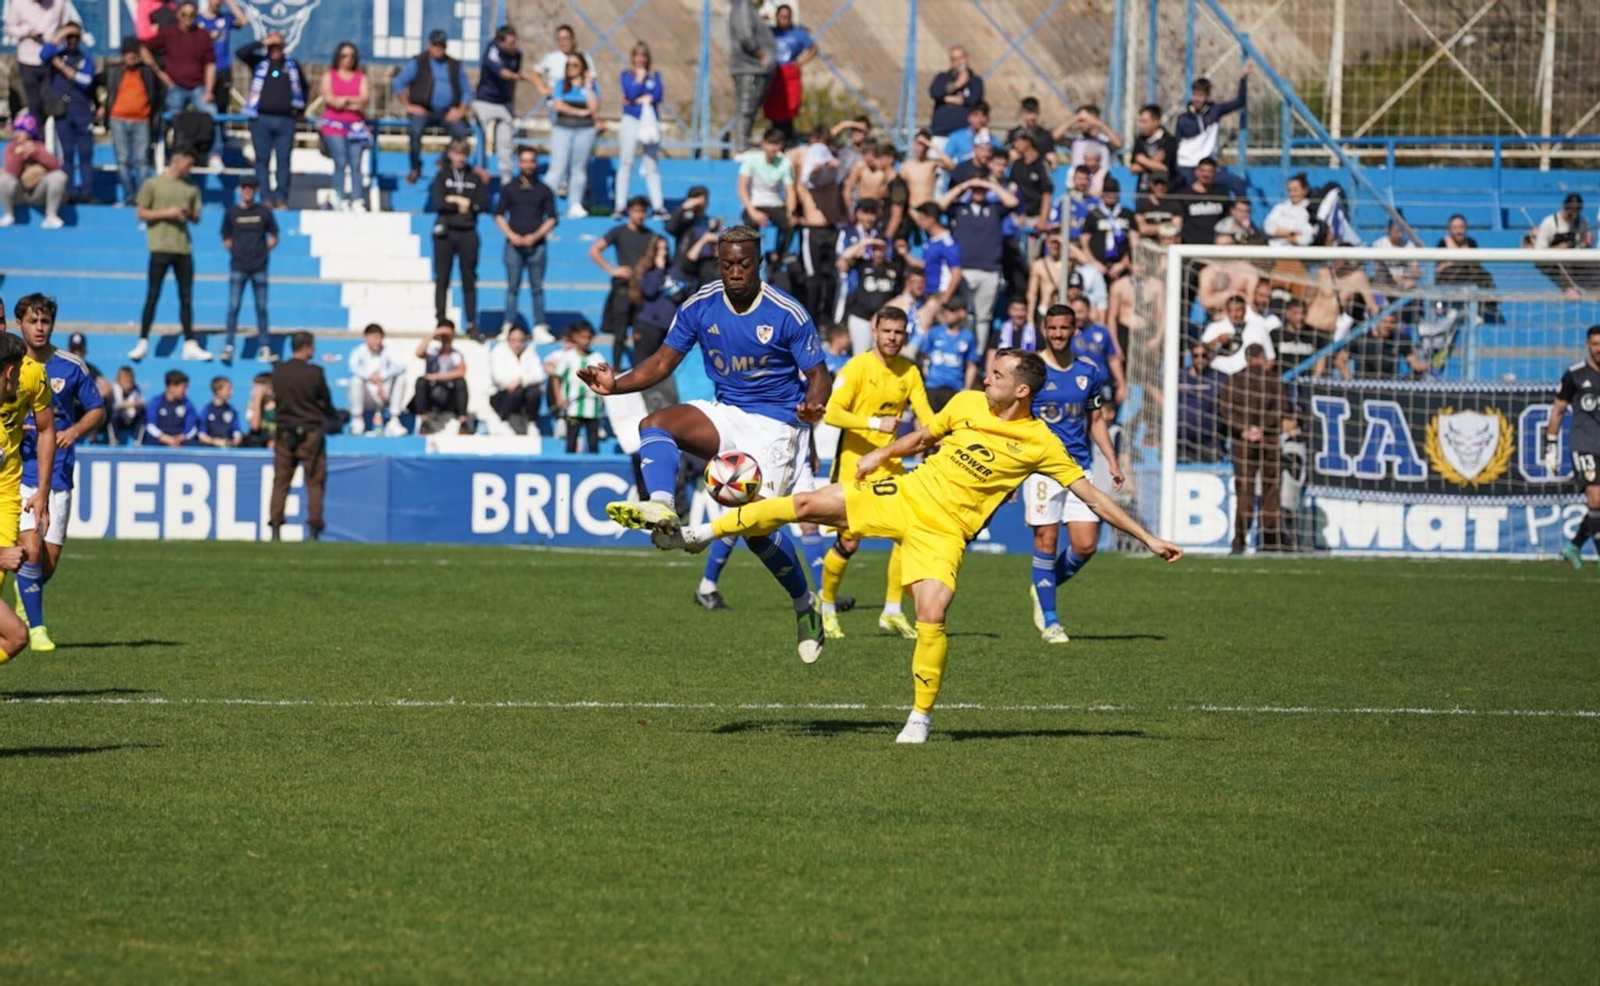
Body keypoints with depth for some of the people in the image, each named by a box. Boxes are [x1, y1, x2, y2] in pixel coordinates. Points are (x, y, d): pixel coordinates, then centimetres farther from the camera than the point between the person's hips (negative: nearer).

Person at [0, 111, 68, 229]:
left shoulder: (38, 146, -4)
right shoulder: (11, 148, -7)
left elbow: (55, 165, -17)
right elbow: (11, 173, -20)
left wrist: (36, 152, -27)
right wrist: (18, 155, -33)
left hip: (38, 192, 1)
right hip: (18, 194, -1)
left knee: (59, 176, -24)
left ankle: (51, 217, -15)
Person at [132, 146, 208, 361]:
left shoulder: (191, 188, 14)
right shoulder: (153, 184, 1)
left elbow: (196, 217, 18)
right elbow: (141, 214, 0)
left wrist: (190, 215, -6)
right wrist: (166, 213, -13)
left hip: (184, 248, 4)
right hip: (161, 248, -4)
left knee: (186, 298, 3)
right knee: (152, 296, -3)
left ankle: (190, 344, 4)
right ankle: (143, 342, 2)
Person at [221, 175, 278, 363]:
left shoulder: (263, 212, 4)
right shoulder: (231, 212, 2)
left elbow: (273, 239, 9)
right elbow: (226, 240, 7)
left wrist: (263, 250, -2)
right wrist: (236, 251, -4)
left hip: (259, 267, 1)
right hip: (238, 267, -1)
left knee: (261, 308, 5)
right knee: (233, 306, -5)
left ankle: (264, 347, 9)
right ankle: (229, 346, -3)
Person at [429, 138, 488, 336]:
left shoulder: (474, 177, 9)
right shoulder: (442, 176, 5)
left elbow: (483, 204, 0)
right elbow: (437, 203, -8)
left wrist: (454, 200, -6)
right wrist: (463, 203, -7)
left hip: (467, 233, 1)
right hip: (445, 232, -1)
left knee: (469, 280, 0)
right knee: (442, 280, 0)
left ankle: (472, 323, 2)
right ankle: (440, 323, 3)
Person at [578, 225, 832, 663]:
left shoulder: (788, 315, -13)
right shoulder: (700, 306, -3)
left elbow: (818, 374, -7)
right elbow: (663, 362, 3)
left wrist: (813, 405, -31)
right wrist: (615, 384, -14)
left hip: (775, 424, -5)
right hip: (725, 414, 5)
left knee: (757, 526, -15)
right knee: (654, 423, -23)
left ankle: (805, 605, 7)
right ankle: (662, 506, -43)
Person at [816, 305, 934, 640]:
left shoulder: (909, 372, 6)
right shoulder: (858, 367, -11)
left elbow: (926, 415, 1)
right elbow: (832, 413, -17)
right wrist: (874, 423, -27)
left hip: (889, 464, 5)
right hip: (854, 463, -5)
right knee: (849, 542, -4)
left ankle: (892, 611, 3)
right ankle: (826, 607, 18)